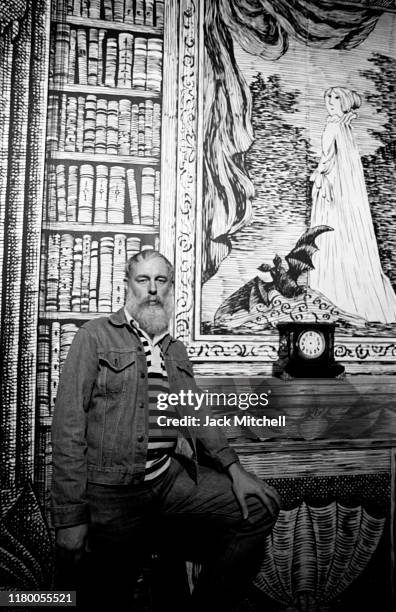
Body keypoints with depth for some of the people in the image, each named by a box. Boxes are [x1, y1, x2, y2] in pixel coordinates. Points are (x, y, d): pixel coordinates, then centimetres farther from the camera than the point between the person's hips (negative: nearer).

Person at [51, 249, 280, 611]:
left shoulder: (177, 350, 14)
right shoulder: (96, 335, -4)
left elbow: (196, 415, 13)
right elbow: (69, 423, -10)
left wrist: (233, 468, -4)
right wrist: (71, 517, -13)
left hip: (172, 476, 5)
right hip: (113, 489, -4)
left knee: (261, 508, -5)